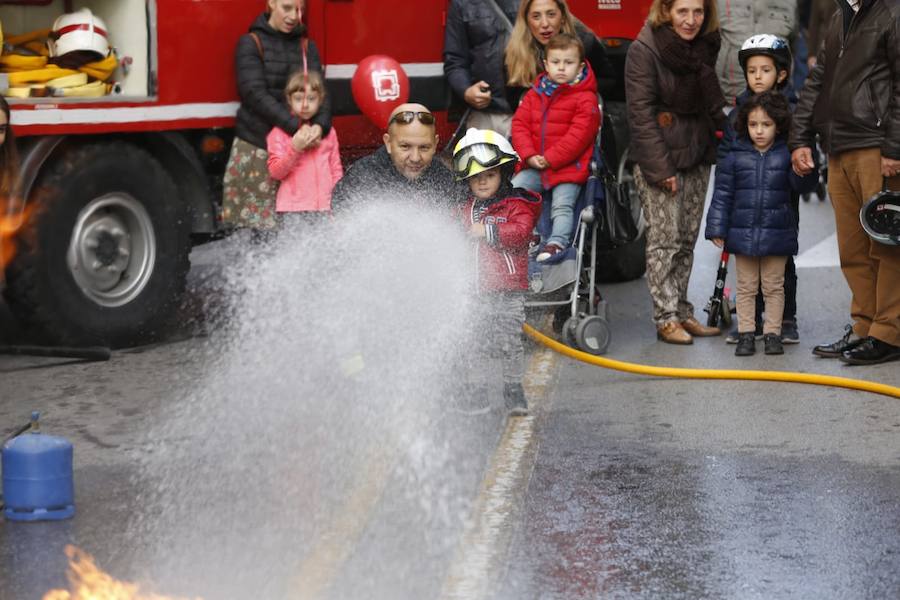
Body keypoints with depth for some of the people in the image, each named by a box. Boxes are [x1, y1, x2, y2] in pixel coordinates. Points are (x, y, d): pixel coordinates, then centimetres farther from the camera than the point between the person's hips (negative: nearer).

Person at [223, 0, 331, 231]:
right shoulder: (251, 43, -1)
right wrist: (296, 126, -24)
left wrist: (320, 125, -22)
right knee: (251, 223, -5)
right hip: (255, 147, -3)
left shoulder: (307, 47, 12)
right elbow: (255, 94, -13)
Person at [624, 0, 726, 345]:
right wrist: (661, 168, -17)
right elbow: (641, 113, -14)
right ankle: (666, 318, -3)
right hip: (659, 159, -6)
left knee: (687, 240, 8)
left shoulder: (705, 48, 8)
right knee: (665, 239, -7)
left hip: (696, 156, 6)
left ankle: (682, 313, 15)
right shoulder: (644, 51, -11)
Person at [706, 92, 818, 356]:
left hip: (776, 235, -1)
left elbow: (801, 185, -3)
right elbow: (722, 194, 2)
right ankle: (746, 334, 14)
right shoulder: (735, 157, 0)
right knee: (746, 287, 8)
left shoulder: (786, 156, -1)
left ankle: (772, 333, 16)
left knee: (773, 287, 8)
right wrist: (717, 228, -1)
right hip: (743, 233, 1)